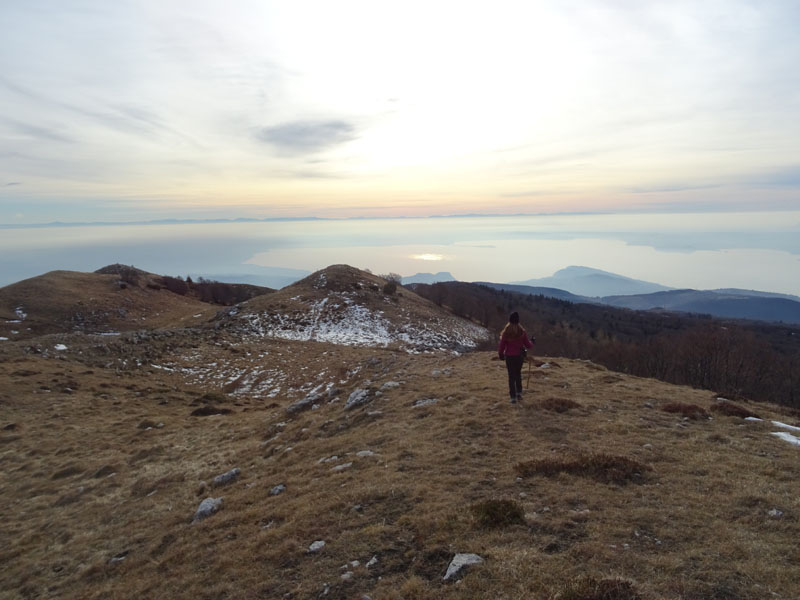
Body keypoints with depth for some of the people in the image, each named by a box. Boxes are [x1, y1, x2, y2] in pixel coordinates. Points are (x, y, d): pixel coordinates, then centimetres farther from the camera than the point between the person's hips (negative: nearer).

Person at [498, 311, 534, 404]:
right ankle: (519, 393, 24)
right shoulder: (522, 331, -8)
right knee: (518, 374, 22)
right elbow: (528, 344, -1)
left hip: (509, 357, -1)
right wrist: (532, 343, 22)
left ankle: (513, 397, 5)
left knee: (511, 376, 6)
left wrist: (500, 354, 12)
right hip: (520, 356, 2)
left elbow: (502, 345, -6)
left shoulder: (506, 332, -11)